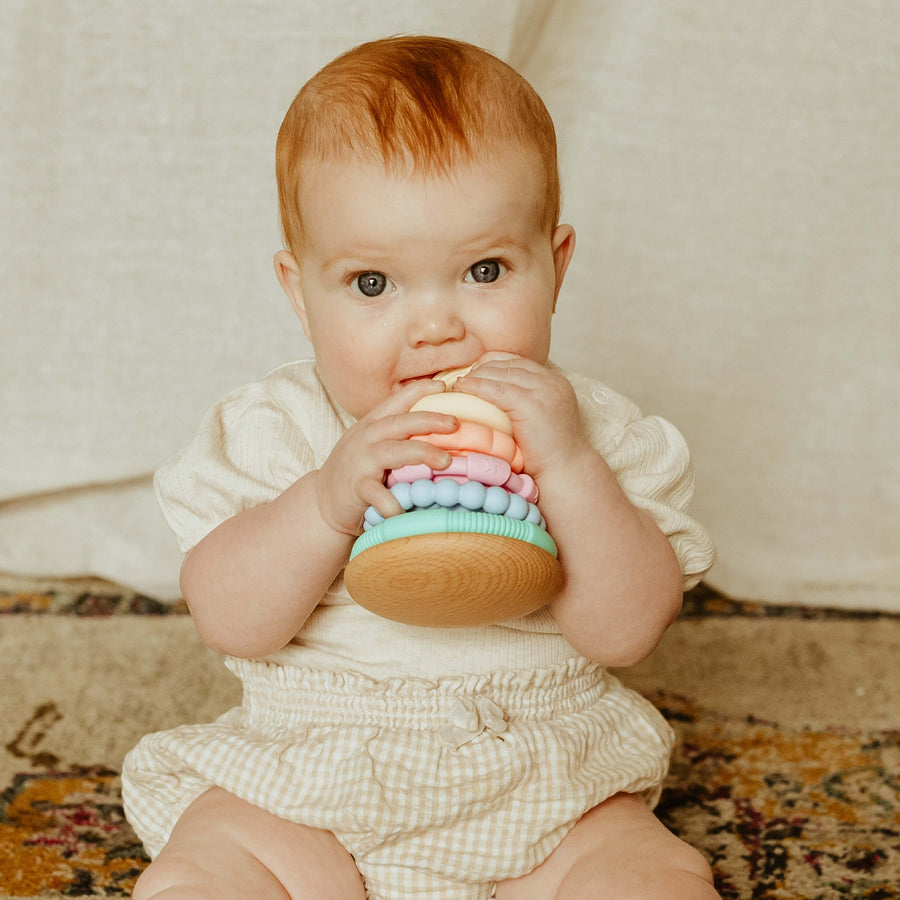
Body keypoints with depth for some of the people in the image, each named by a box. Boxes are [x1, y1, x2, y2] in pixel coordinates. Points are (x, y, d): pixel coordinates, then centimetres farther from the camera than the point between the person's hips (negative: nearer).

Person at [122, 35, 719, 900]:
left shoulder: (586, 430, -6)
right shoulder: (279, 430, -7)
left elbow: (624, 632, -14)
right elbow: (229, 622, -13)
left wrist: (570, 471, -28)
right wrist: (325, 503, -29)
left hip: (543, 797, 1)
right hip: (305, 791, 0)